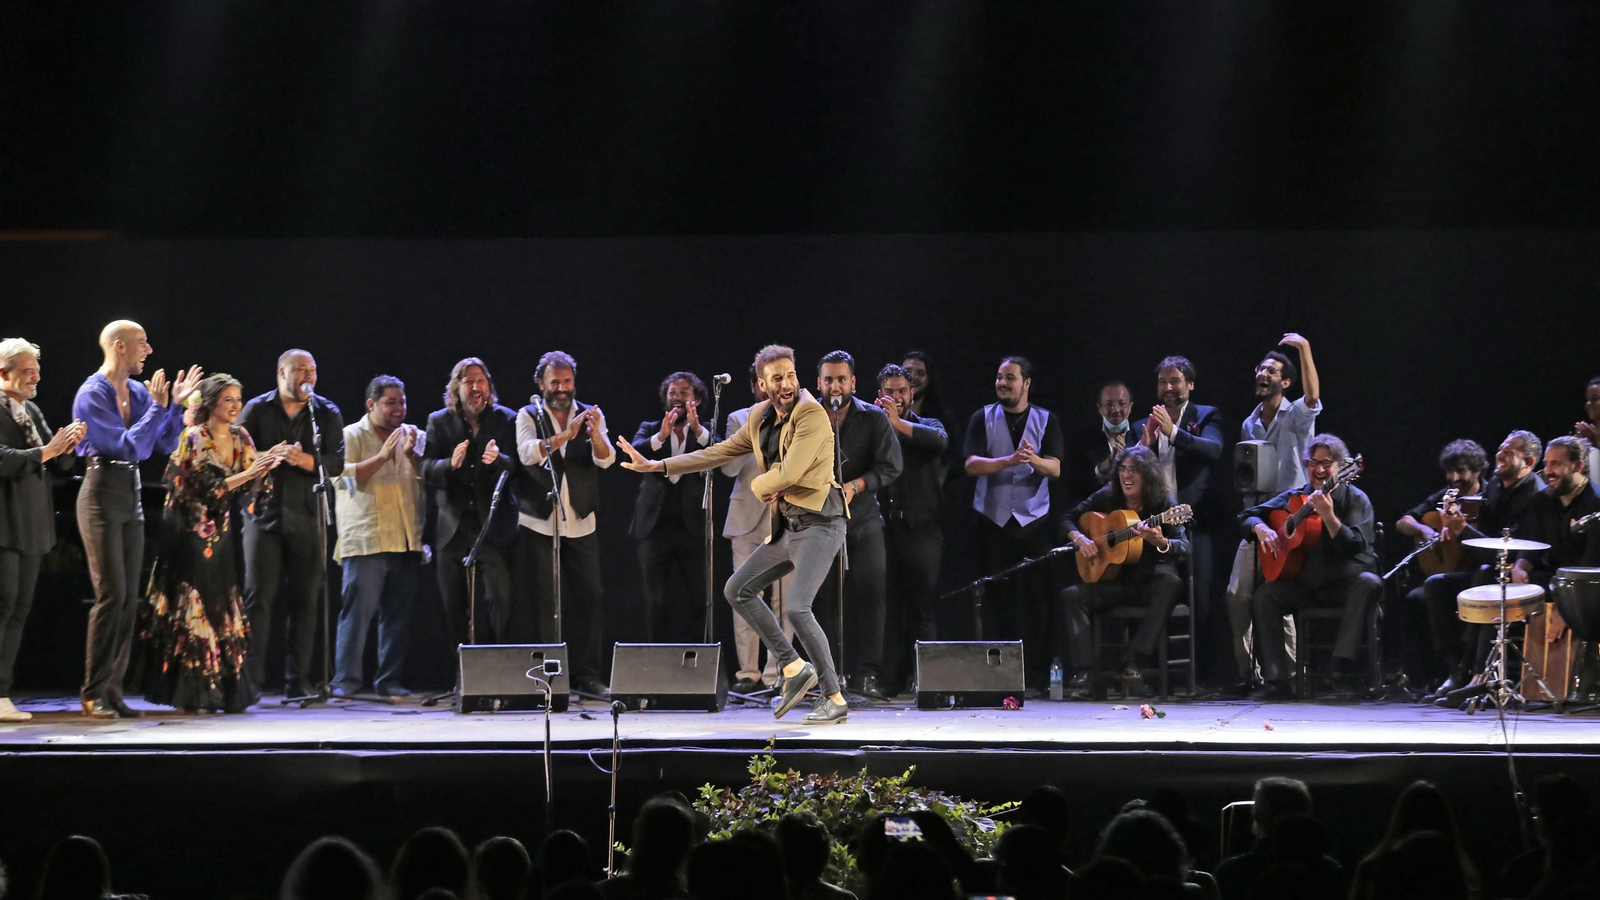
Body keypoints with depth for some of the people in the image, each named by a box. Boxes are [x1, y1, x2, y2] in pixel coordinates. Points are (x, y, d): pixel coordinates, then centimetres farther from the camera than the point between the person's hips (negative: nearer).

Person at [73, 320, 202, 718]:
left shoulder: (138, 391, 9)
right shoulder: (92, 395, -13)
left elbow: (165, 445, 11)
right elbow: (130, 447, -19)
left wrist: (175, 404, 3)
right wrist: (157, 407, -14)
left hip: (131, 495, 8)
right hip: (102, 494, -8)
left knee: (130, 598, 6)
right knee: (111, 595, -11)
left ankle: (113, 689, 10)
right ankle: (93, 693, -5)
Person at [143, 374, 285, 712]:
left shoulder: (241, 439, 8)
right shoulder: (193, 439, -10)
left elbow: (248, 489, 7)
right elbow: (205, 489, -17)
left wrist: (264, 468, -12)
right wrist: (247, 471, -21)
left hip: (221, 532, 6)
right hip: (192, 530, -6)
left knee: (225, 610, 3)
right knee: (194, 608, -6)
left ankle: (225, 691, 7)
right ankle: (193, 694, -3)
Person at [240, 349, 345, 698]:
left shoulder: (327, 414, 8)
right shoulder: (257, 410, 8)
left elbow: (336, 463, -2)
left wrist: (303, 459, -17)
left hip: (307, 518, 1)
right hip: (264, 513, -1)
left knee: (306, 600, 0)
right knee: (258, 597, -5)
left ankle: (299, 680, 5)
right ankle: (251, 678, -3)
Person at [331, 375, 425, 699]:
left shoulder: (413, 435, 16)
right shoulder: (352, 436, 5)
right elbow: (349, 475, -8)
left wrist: (412, 454, -9)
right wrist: (382, 456, -16)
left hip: (406, 539, 4)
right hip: (365, 538, -4)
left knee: (398, 612, 4)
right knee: (357, 609, -10)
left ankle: (390, 680, 11)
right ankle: (346, 681, -7)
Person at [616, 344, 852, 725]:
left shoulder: (811, 414, -16)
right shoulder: (760, 417, 9)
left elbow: (789, 472, -24)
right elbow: (720, 452, 17)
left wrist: (758, 486, -3)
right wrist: (656, 466, 15)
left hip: (819, 523, -9)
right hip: (788, 526, 9)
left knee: (798, 608, -19)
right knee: (737, 591, 12)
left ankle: (835, 699, -9)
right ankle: (794, 668, 13)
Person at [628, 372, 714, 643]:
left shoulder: (705, 434, 10)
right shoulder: (650, 429, 12)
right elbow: (634, 452, -8)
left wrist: (698, 429, -25)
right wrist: (661, 436, -25)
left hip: (693, 527, -1)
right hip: (655, 526, 1)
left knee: (700, 599, -3)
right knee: (656, 601, 2)